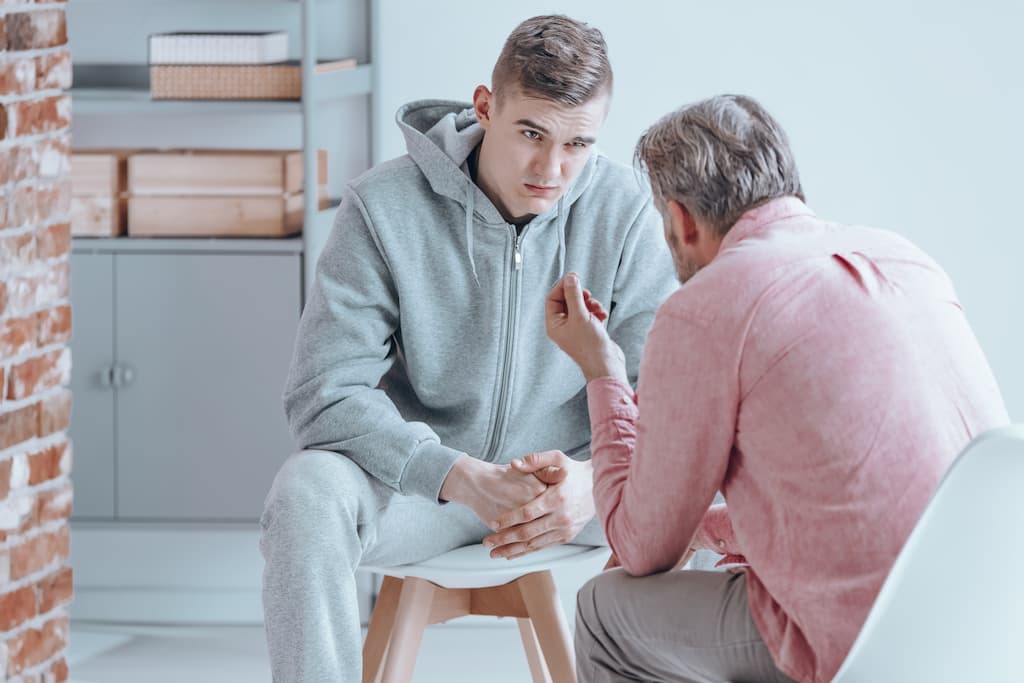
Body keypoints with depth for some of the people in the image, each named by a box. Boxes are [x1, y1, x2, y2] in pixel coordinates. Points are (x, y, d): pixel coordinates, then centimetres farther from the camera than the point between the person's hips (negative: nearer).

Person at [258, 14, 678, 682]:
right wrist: (460, 476, -32)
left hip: (572, 481, 2)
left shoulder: (625, 210, -7)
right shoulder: (384, 207, -12)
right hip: (421, 485, -1)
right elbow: (324, 393, -17)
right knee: (308, 490, -33)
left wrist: (596, 477, -32)